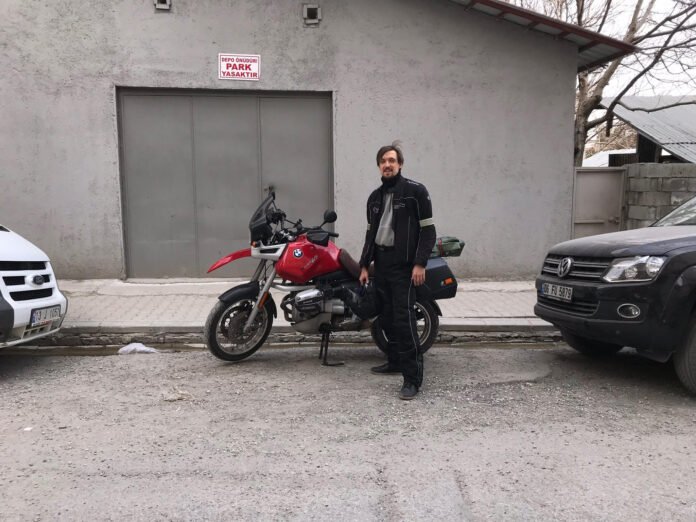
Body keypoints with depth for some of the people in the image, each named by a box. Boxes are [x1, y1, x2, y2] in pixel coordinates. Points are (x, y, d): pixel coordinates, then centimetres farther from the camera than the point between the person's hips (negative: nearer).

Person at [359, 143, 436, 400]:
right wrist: (364, 265, 15)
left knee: (404, 319, -12)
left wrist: (420, 264, -16)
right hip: (380, 263, 7)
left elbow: (428, 230, -8)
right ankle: (395, 361, 27)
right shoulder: (375, 197, 16)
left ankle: (413, 377, -8)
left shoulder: (416, 191, -4)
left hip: (404, 265, -7)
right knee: (386, 317, 11)